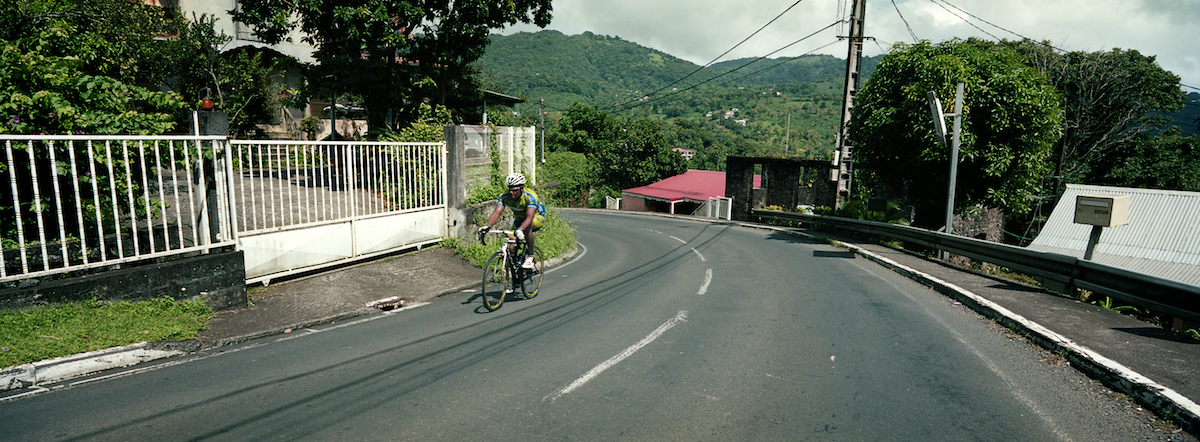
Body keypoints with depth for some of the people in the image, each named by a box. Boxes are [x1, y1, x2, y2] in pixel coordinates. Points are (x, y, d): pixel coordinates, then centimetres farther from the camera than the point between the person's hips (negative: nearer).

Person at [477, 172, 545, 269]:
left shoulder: (530, 197, -35)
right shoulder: (504, 196, -22)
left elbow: (529, 217, -48)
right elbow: (496, 213, -33)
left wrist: (520, 229, -66)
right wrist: (488, 226, -53)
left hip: (537, 216, -5)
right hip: (519, 219, 5)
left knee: (527, 227, -38)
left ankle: (530, 256, -20)